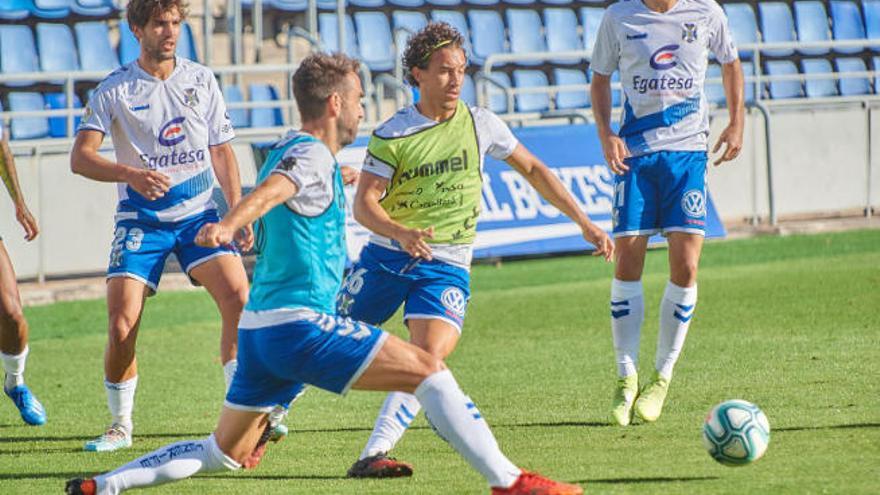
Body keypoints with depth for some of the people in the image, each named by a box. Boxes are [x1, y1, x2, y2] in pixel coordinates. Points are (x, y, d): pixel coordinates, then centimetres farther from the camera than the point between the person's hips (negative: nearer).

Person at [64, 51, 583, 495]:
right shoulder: (312, 156, -8)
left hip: (259, 329, 10)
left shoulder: (291, 151, 22)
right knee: (428, 369, -10)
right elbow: (268, 192, -31)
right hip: (302, 323, -10)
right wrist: (227, 226, -51)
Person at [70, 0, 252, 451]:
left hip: (199, 211, 2)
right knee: (122, 327, -11)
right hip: (141, 219, -2)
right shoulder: (114, 90, -3)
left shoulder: (200, 80, 6)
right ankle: (120, 426, 8)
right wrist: (130, 174, -28)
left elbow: (222, 151, 13)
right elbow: (80, 158, -11)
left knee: (239, 299, -18)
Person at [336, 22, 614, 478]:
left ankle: (373, 456, -29)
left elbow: (533, 170, 13)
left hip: (446, 265, 0)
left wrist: (586, 224, 12)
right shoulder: (392, 136, -5)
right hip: (388, 255, 0)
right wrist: (401, 232, -32)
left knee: (429, 357, -24)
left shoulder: (480, 124, 0)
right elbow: (364, 203, -11)